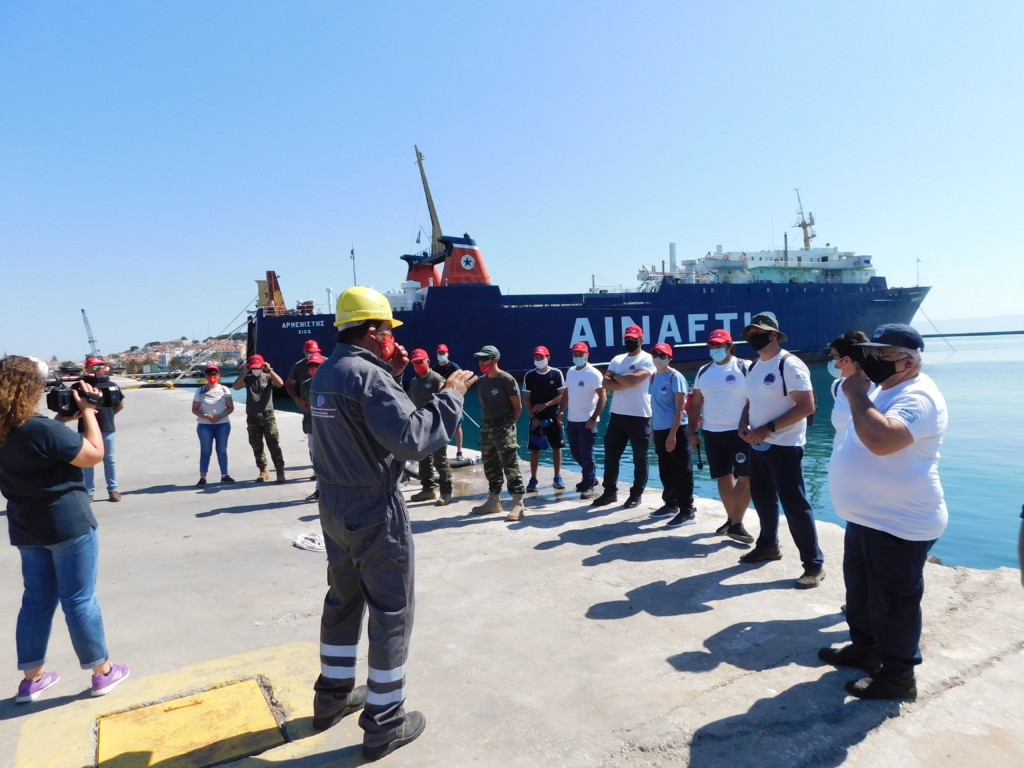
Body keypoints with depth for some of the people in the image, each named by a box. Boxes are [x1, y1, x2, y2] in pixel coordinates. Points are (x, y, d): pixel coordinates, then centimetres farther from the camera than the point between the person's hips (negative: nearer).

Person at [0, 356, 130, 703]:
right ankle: (102, 672, 18)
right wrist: (86, 410, -11)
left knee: (37, 598, 18)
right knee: (80, 599, 4)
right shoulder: (41, 428, -24)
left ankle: (31, 678, 27)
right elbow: (95, 454, -19)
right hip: (68, 525, -7)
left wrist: (67, 415, 6)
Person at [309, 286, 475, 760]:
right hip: (374, 512, -9)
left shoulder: (326, 374, 7)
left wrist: (391, 376, 10)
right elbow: (412, 440, -27)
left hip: (335, 507, 9)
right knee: (392, 612, 5)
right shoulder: (369, 375, -21)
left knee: (344, 599, 23)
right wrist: (450, 395, -18)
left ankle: (333, 694, 39)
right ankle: (384, 724, 18)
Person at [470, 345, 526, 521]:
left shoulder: (507, 380, -11)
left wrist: (508, 423, 1)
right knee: (490, 467, 14)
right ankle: (494, 501, 25)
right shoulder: (481, 381, 10)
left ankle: (518, 504, -4)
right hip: (486, 428, 8)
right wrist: (487, 422, 9)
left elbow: (518, 407, -7)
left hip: (503, 428, -8)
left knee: (510, 466, -8)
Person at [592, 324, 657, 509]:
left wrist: (616, 376, -5)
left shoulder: (647, 359, -6)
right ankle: (610, 491, 21)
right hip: (617, 414, 6)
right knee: (611, 454, 10)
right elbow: (606, 383, -2)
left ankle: (637, 494, 18)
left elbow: (634, 379, -22)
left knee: (640, 457, 6)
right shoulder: (617, 359, 11)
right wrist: (627, 382, -15)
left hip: (639, 416, -6)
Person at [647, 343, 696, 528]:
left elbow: (680, 408, -14)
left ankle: (687, 511, 5)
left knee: (681, 471, -2)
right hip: (659, 430, 7)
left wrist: (673, 434, -18)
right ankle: (671, 504, 31)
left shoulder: (676, 377, -10)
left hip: (676, 430, -7)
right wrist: (653, 429, 16)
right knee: (665, 471, 16)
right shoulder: (653, 378, 11)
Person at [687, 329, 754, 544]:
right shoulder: (703, 372, 10)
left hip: (739, 432, -5)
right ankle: (731, 519, 23)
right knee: (724, 477, 11)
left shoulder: (744, 368, -6)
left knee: (745, 477, -10)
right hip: (712, 433, 5)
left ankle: (737, 523, -3)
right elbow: (696, 403, 13)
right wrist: (693, 431, 9)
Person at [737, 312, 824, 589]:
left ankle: (814, 563, 8)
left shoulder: (789, 364, -15)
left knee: (795, 505, -3)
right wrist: (743, 424, -1)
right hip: (757, 445, 8)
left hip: (784, 447, -8)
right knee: (762, 498, 19)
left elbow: (806, 406, -21)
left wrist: (769, 428, -23)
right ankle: (768, 545, 37)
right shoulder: (754, 366, 12)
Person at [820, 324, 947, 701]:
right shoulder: (885, 390, 12)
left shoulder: (917, 397, -22)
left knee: (893, 602, 4)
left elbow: (881, 440, -40)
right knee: (860, 591, 23)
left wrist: (856, 396, -30)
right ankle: (865, 648, 41)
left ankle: (898, 676, 21)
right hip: (865, 518, 11)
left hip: (899, 525, -10)